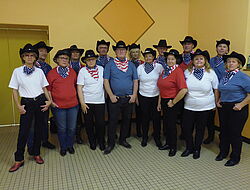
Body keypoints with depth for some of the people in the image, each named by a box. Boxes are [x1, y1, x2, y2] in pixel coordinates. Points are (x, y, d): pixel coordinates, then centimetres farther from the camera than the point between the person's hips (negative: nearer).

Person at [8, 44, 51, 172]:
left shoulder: (39, 71, 4)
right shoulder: (17, 71, -1)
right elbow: (15, 90, 0)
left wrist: (49, 100, -2)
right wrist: (18, 106, -7)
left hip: (40, 101, 2)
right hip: (27, 103, -2)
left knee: (39, 129, 9)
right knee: (23, 131, -1)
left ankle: (36, 154, 26)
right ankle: (19, 159, 14)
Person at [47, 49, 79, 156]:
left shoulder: (72, 71, 6)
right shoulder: (51, 73, -3)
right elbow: (48, 89, 2)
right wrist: (51, 102, -6)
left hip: (73, 104, 3)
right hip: (59, 106, -2)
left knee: (72, 128, 11)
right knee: (62, 128, 10)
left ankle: (70, 145, 32)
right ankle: (63, 147, 30)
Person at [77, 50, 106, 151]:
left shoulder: (101, 69, 5)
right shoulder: (82, 71, -3)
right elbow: (79, 88, -4)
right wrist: (82, 103, -9)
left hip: (100, 101, 1)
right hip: (87, 102, -1)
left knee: (101, 123, 2)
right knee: (89, 123, 9)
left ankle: (101, 142, 25)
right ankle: (92, 142, 29)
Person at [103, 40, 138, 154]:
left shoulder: (131, 65, 8)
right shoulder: (110, 64, 0)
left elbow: (135, 81, 8)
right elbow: (106, 81, -3)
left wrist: (134, 95, -3)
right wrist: (111, 95, -10)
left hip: (129, 98, 3)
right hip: (115, 99, -3)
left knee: (126, 120, 13)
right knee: (113, 121, 1)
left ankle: (122, 140, 31)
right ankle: (110, 144, 15)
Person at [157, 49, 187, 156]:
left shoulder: (178, 71, -16)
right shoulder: (165, 70, 7)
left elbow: (184, 90, -25)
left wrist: (173, 102, -15)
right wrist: (159, 102, 13)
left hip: (173, 102, -7)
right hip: (164, 101, 7)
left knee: (171, 124, 3)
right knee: (166, 123, 15)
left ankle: (173, 147, 23)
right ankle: (168, 143, 34)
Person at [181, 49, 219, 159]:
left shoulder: (211, 73, -3)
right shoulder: (187, 72, -1)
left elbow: (216, 89, 4)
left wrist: (216, 104, 6)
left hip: (205, 107, -1)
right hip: (189, 106, 1)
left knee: (200, 129, 11)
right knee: (186, 128, 4)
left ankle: (197, 149, 31)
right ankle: (189, 148, 28)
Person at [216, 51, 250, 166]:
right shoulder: (225, 76, 9)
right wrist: (219, 101, 11)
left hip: (237, 109, -6)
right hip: (224, 108, 6)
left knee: (235, 133, 2)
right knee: (224, 131, 14)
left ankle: (235, 158, 21)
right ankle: (223, 152, 33)